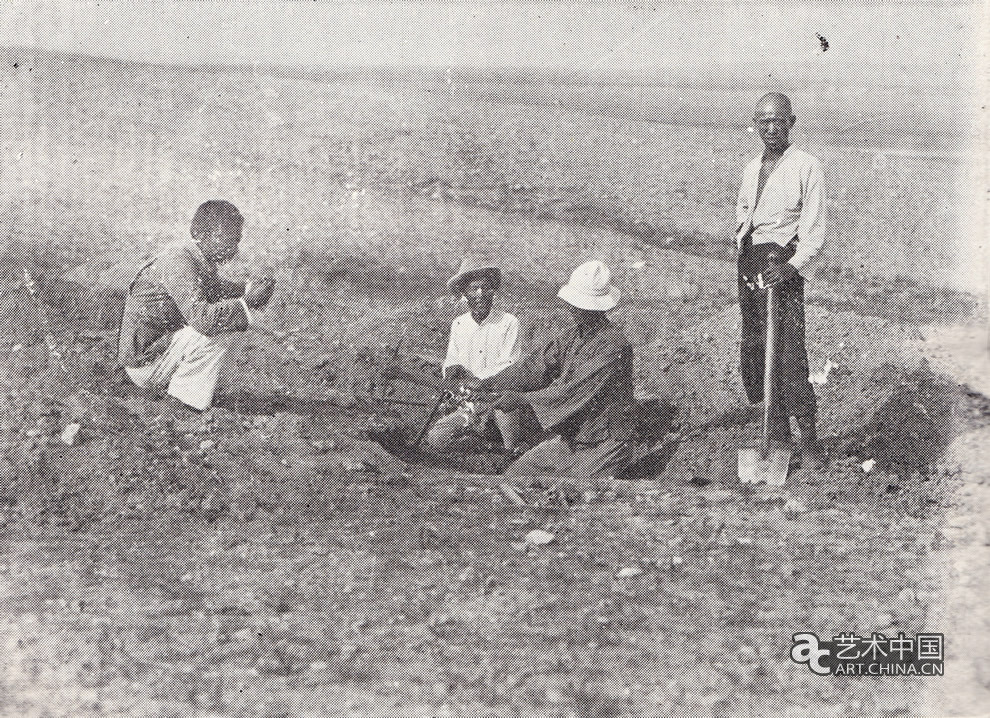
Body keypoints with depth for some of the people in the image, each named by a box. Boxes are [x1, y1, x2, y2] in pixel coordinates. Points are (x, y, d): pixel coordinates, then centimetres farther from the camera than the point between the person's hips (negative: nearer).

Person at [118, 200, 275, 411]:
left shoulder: (196, 257, 4)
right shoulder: (178, 263, -25)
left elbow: (213, 288, 24)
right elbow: (202, 319, -36)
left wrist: (248, 289, 4)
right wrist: (248, 302, -25)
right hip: (144, 365, -10)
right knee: (219, 329, -23)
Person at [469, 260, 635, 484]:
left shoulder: (614, 345, -21)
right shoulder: (574, 335, 6)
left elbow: (573, 391, -24)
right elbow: (537, 364, 4)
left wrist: (521, 399, -20)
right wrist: (487, 383, -6)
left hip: (601, 446, -8)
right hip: (567, 438, 8)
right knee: (514, 474, 2)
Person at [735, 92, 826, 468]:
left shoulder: (806, 166, -4)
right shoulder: (751, 168, 16)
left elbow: (815, 230, -10)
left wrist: (792, 266, -24)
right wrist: (741, 228, 12)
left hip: (782, 259, -7)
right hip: (748, 260, 7)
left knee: (790, 351, -12)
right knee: (754, 349, 7)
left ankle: (809, 440, -5)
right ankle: (777, 432, 17)